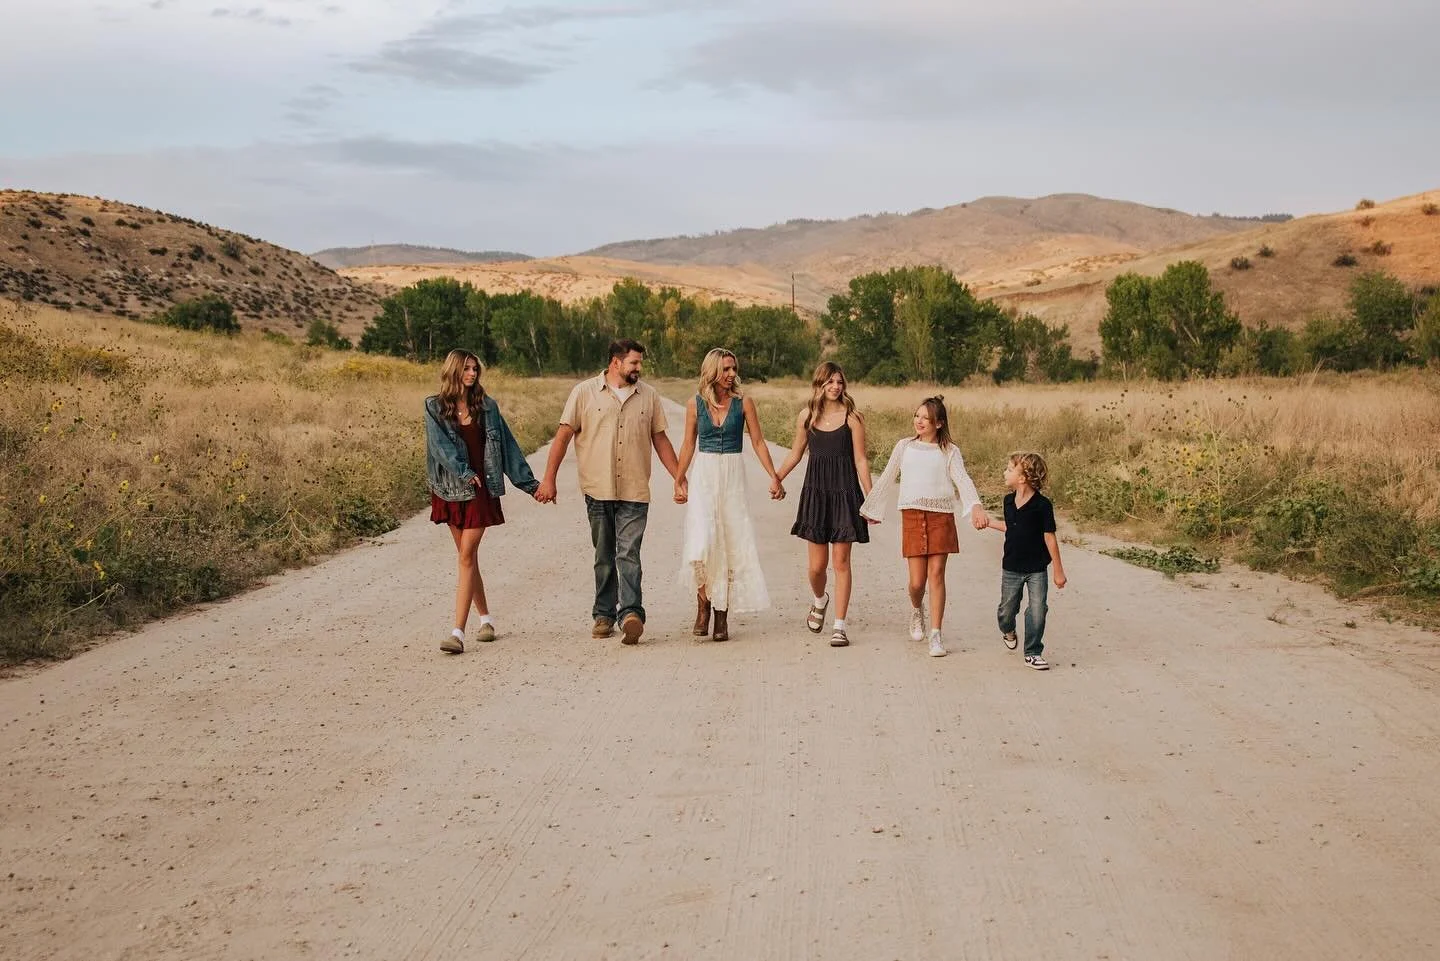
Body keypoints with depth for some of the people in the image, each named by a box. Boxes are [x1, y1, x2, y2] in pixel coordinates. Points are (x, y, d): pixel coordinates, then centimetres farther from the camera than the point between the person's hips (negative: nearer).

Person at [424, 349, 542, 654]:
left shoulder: (486, 406, 4)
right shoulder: (435, 407, 2)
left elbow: (506, 445, 7)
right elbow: (441, 444, -10)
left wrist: (529, 482, 7)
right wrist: (463, 472, -23)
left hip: (481, 489, -1)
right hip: (451, 489, 2)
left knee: (467, 556, -9)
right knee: (466, 555, 11)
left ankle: (458, 632, -14)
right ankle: (485, 618, 28)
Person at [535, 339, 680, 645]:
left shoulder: (648, 396, 9)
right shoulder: (584, 392, 2)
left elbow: (660, 440, 15)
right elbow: (563, 435, 1)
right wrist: (549, 479, -5)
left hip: (635, 492, 0)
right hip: (598, 490, 0)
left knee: (628, 554, -10)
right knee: (604, 557, 9)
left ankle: (630, 614, -18)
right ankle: (604, 615, 17)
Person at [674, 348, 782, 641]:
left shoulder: (743, 403, 1)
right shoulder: (695, 404, 2)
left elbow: (758, 442, 3)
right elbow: (688, 445, 11)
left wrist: (774, 477, -4)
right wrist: (678, 481, 15)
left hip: (732, 476, 0)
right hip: (702, 476, 0)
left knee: (730, 543, 0)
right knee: (702, 542, -14)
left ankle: (722, 615, 6)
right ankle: (703, 605, 2)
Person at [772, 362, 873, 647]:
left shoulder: (852, 417, -2)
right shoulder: (806, 417, 5)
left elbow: (860, 460, -2)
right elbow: (795, 454, 15)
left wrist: (870, 498, -4)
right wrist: (776, 478, 5)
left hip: (845, 493, -2)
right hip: (815, 492, 2)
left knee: (840, 561, -2)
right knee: (816, 564, 3)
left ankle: (839, 626, 4)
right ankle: (819, 600, 37)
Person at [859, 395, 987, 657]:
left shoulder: (949, 451, 5)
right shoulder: (904, 446, 10)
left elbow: (963, 480, -8)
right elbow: (886, 479, 18)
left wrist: (975, 507, -25)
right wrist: (869, 507, 23)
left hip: (941, 517, -1)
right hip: (912, 516, 1)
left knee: (937, 574, -5)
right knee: (917, 581, -2)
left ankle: (935, 636, 1)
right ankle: (916, 610, 33)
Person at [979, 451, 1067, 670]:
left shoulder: (1042, 505, -16)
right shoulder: (1009, 501, 1)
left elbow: (1049, 537, -11)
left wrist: (1058, 570, -8)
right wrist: (990, 522, 18)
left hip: (1037, 569, -5)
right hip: (1011, 568, 5)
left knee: (1037, 611, -7)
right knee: (1007, 609, 14)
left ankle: (1033, 652, 8)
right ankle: (1008, 631, 47)